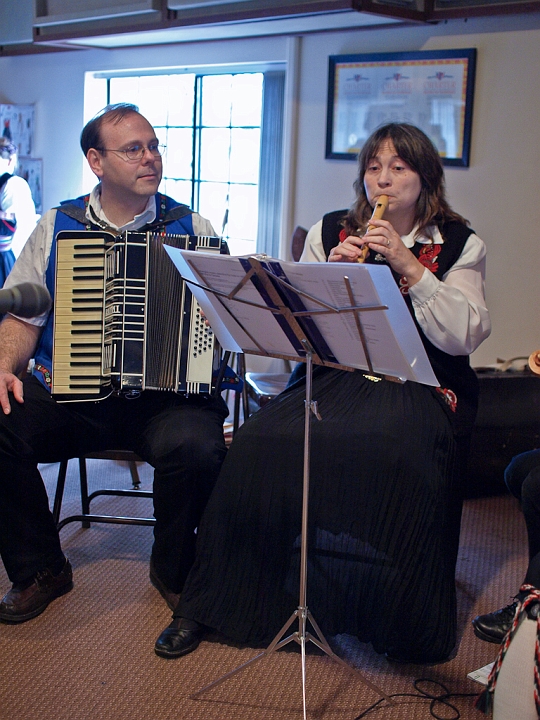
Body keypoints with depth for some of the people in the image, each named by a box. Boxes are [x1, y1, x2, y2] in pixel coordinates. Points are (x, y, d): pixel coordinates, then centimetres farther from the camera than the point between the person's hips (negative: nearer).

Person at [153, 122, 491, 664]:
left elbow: (462, 337, -5)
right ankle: (210, 605, -11)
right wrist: (331, 271, -7)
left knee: (399, 456, -37)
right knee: (261, 442, -28)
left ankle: (401, 620, -14)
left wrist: (407, 263, -11)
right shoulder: (328, 233, 14)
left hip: (417, 386, -2)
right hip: (332, 375, 2)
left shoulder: (459, 245, 8)